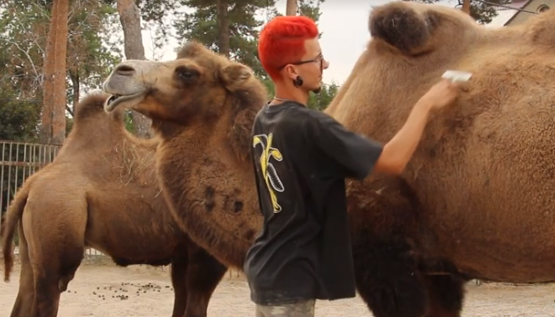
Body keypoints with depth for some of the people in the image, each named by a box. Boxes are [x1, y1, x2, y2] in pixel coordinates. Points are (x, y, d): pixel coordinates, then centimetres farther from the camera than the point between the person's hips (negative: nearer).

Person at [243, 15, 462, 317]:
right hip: (287, 274, -9)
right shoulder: (308, 125, -22)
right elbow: (393, 160, -23)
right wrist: (426, 104, -12)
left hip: (270, 267, 10)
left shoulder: (264, 121, 6)